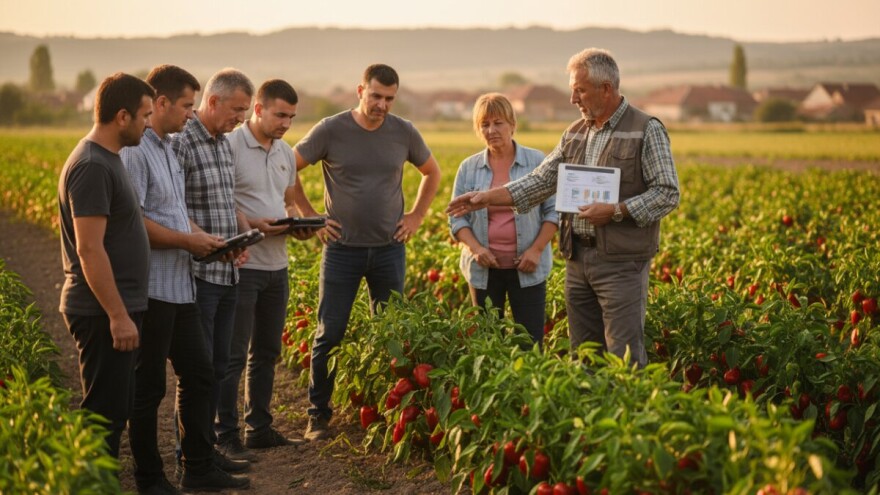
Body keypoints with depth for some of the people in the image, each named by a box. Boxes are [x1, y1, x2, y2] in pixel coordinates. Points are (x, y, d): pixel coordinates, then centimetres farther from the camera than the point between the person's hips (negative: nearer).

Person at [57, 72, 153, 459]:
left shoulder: (107, 159, 13)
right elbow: (89, 249, -22)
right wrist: (118, 315, -21)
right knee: (104, 412, -3)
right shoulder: (92, 166, -18)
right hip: (104, 313, -10)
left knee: (115, 409, 15)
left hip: (115, 309, 10)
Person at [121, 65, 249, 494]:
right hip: (151, 289, -10)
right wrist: (187, 241, -16)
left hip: (179, 286, 10)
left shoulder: (167, 147, 15)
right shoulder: (135, 151, -16)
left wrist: (207, 240, 8)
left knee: (198, 373, 14)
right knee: (148, 386, 2)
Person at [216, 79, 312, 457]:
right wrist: (252, 224, -24)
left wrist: (297, 224, 2)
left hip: (277, 265, 8)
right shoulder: (230, 147, -12)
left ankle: (259, 429, 25)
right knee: (233, 354, -2)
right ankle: (226, 436, 6)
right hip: (241, 266, -8)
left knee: (266, 352, 14)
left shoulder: (286, 153, 13)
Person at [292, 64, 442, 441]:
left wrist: (416, 217, 9)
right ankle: (318, 414, 11)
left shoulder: (404, 133, 1)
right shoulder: (331, 130, -7)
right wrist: (310, 217, -2)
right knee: (330, 333, 0)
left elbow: (432, 173, 19)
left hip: (389, 249, 3)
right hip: (342, 248, -2)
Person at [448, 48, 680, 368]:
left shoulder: (646, 131, -6)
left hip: (622, 261, -6)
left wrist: (615, 211, -18)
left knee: (625, 359, -7)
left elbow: (668, 194, -9)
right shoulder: (575, 134, 13)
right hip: (578, 260, 6)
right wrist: (488, 197, 5)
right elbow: (541, 181, 14)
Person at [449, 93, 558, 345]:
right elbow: (457, 217, 5)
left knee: (530, 340, -1)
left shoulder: (537, 162, 0)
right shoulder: (469, 168, 4)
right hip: (484, 269, 1)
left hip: (527, 268, -1)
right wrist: (476, 248, -11)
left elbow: (553, 210, 1)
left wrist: (536, 250, -10)